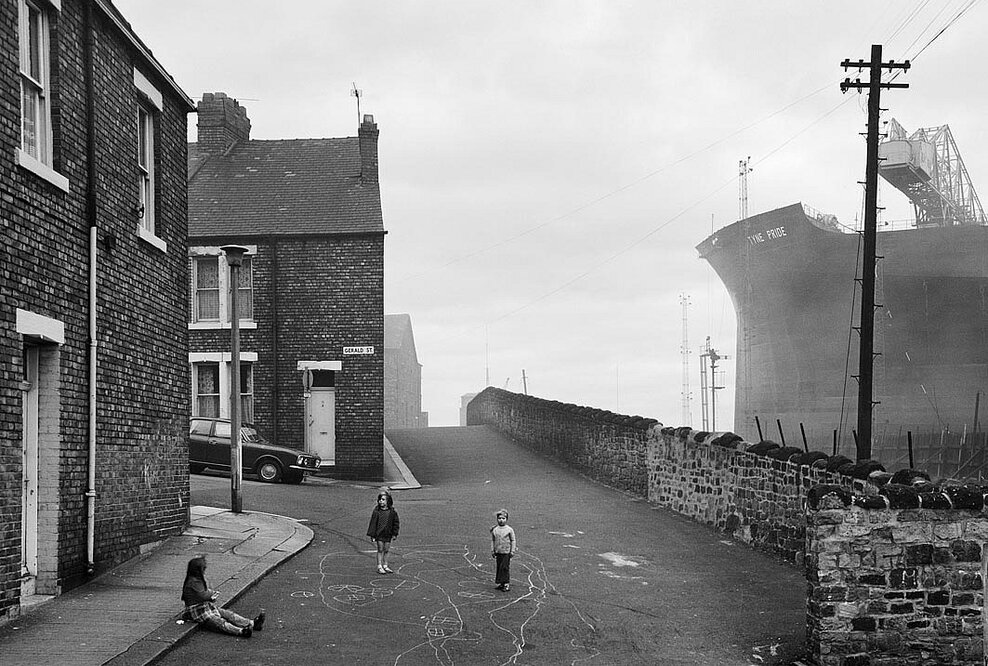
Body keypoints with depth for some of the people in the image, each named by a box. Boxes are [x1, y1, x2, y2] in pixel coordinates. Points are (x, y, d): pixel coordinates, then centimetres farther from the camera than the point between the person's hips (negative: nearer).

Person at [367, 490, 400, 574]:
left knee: (386, 550, 10)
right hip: (379, 534, -3)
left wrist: (395, 534, 5)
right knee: (380, 550, 0)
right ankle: (379, 567, 7)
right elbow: (373, 523, -7)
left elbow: (395, 523, 7)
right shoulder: (376, 511, -9)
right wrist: (372, 535, -8)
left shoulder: (392, 512, -2)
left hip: (388, 534, 3)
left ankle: (385, 566, 21)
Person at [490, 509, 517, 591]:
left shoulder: (509, 529, -5)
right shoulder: (494, 530, 4)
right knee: (499, 567, 9)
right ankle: (501, 583, 18)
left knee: (505, 567, -9)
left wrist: (512, 551, -4)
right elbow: (492, 540, 11)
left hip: (506, 552, -4)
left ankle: (507, 583, -5)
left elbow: (513, 540, 0)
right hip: (498, 552, 4)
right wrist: (492, 551, 9)